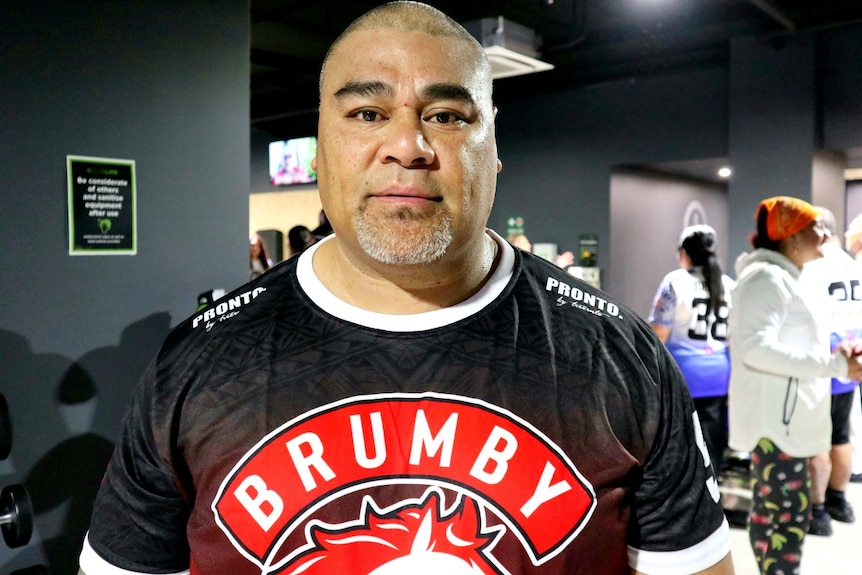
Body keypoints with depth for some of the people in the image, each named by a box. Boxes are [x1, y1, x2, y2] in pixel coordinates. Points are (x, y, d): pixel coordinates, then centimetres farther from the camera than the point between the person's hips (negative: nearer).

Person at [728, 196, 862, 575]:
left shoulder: (783, 278, 17)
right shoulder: (766, 277, -15)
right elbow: (757, 347, -27)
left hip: (785, 417, 10)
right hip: (775, 420, -10)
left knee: (772, 512, 16)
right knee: (788, 517, -7)